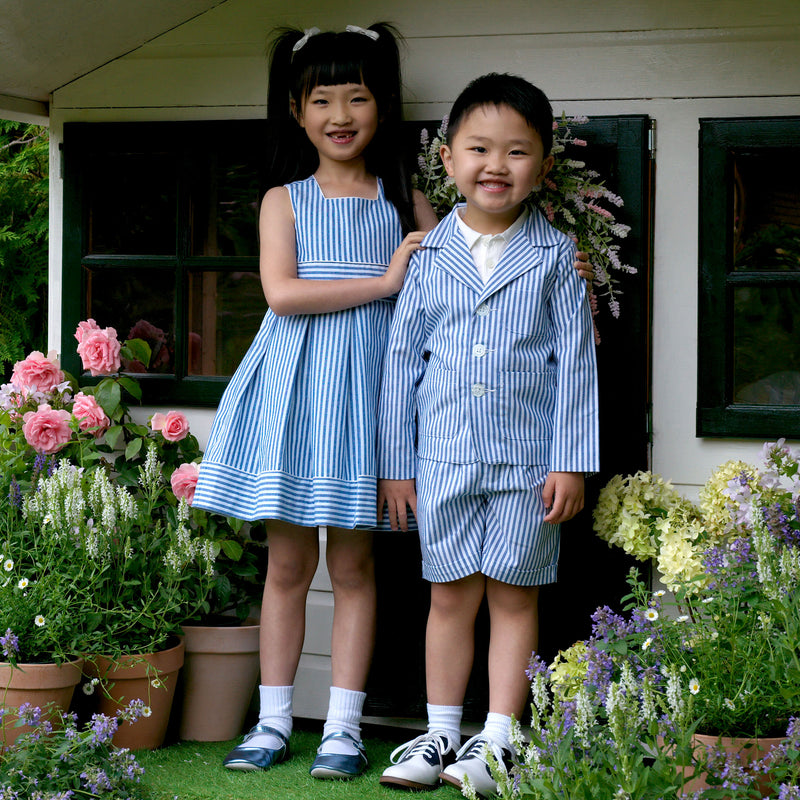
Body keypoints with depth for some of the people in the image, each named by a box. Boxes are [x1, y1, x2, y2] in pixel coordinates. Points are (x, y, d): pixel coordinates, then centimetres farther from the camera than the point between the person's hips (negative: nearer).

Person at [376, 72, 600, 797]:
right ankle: (442, 735, 18)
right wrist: (395, 464, 6)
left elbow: (576, 360, 0)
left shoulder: (555, 255, 0)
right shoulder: (430, 255, 4)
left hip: (527, 459, -1)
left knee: (513, 596, 5)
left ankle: (497, 741, 12)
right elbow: (402, 359, 7)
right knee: (450, 596, 8)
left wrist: (571, 461, -5)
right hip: (444, 458, 1)